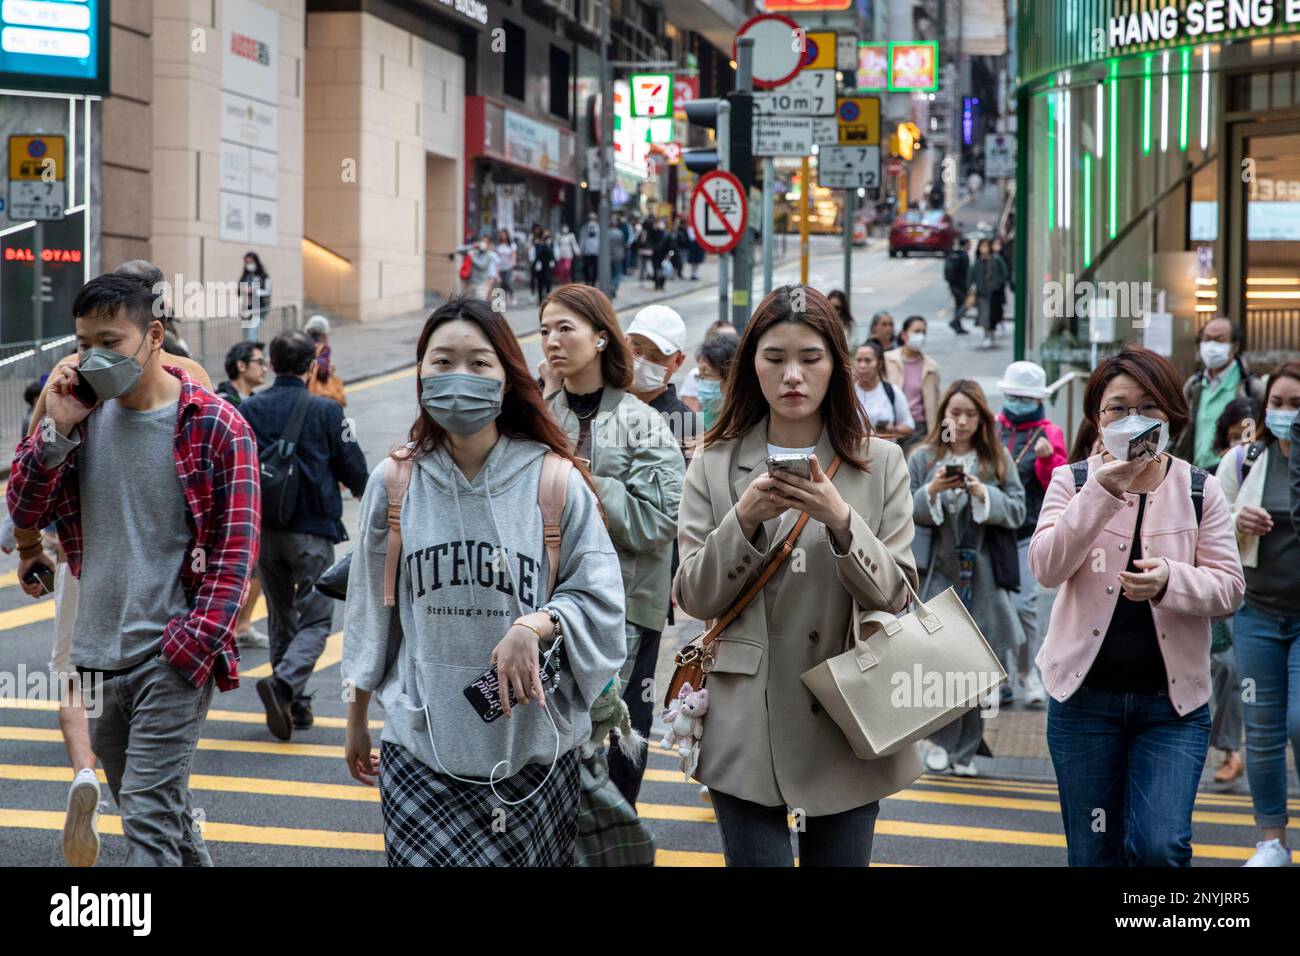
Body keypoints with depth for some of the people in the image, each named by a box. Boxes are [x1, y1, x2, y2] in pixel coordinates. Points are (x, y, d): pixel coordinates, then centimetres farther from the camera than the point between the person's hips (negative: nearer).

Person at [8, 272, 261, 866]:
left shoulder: (214, 426, -8)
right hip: (95, 654, 6)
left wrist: (195, 645, -16)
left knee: (149, 813, -10)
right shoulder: (83, 415, 7)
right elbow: (25, 512, 6)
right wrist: (56, 429, -9)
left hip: (173, 658, -6)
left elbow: (236, 545, -9)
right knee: (147, 802, 17)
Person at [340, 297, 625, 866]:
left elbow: (599, 597, 0)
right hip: (420, 747, 1)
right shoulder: (395, 482, 3)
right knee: (430, 858, -13)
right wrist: (356, 722, 19)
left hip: (533, 749, 0)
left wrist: (533, 627, -20)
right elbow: (370, 609, 12)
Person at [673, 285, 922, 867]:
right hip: (746, 727, 0)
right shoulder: (714, 465, 4)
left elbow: (895, 596, -3)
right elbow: (694, 599, -1)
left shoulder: (880, 463, 3)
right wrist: (743, 521, -16)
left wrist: (841, 522, -19)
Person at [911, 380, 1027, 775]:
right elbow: (904, 512, 1)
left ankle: (966, 750, 14)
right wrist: (931, 491, -16)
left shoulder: (999, 460, 6)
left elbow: (1018, 511, 2)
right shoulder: (923, 458, 5)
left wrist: (984, 494, -13)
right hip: (939, 571, -1)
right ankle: (941, 742, 9)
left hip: (984, 575, 1)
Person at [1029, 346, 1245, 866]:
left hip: (1173, 698, -1)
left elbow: (1229, 588, -4)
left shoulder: (1200, 490, 2)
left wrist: (1171, 581, -24)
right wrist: (1101, 493, -24)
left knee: (1158, 846, -14)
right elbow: (1046, 569, -14)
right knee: (1092, 850, 9)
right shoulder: (1072, 481, 1)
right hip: (1085, 694, 1)